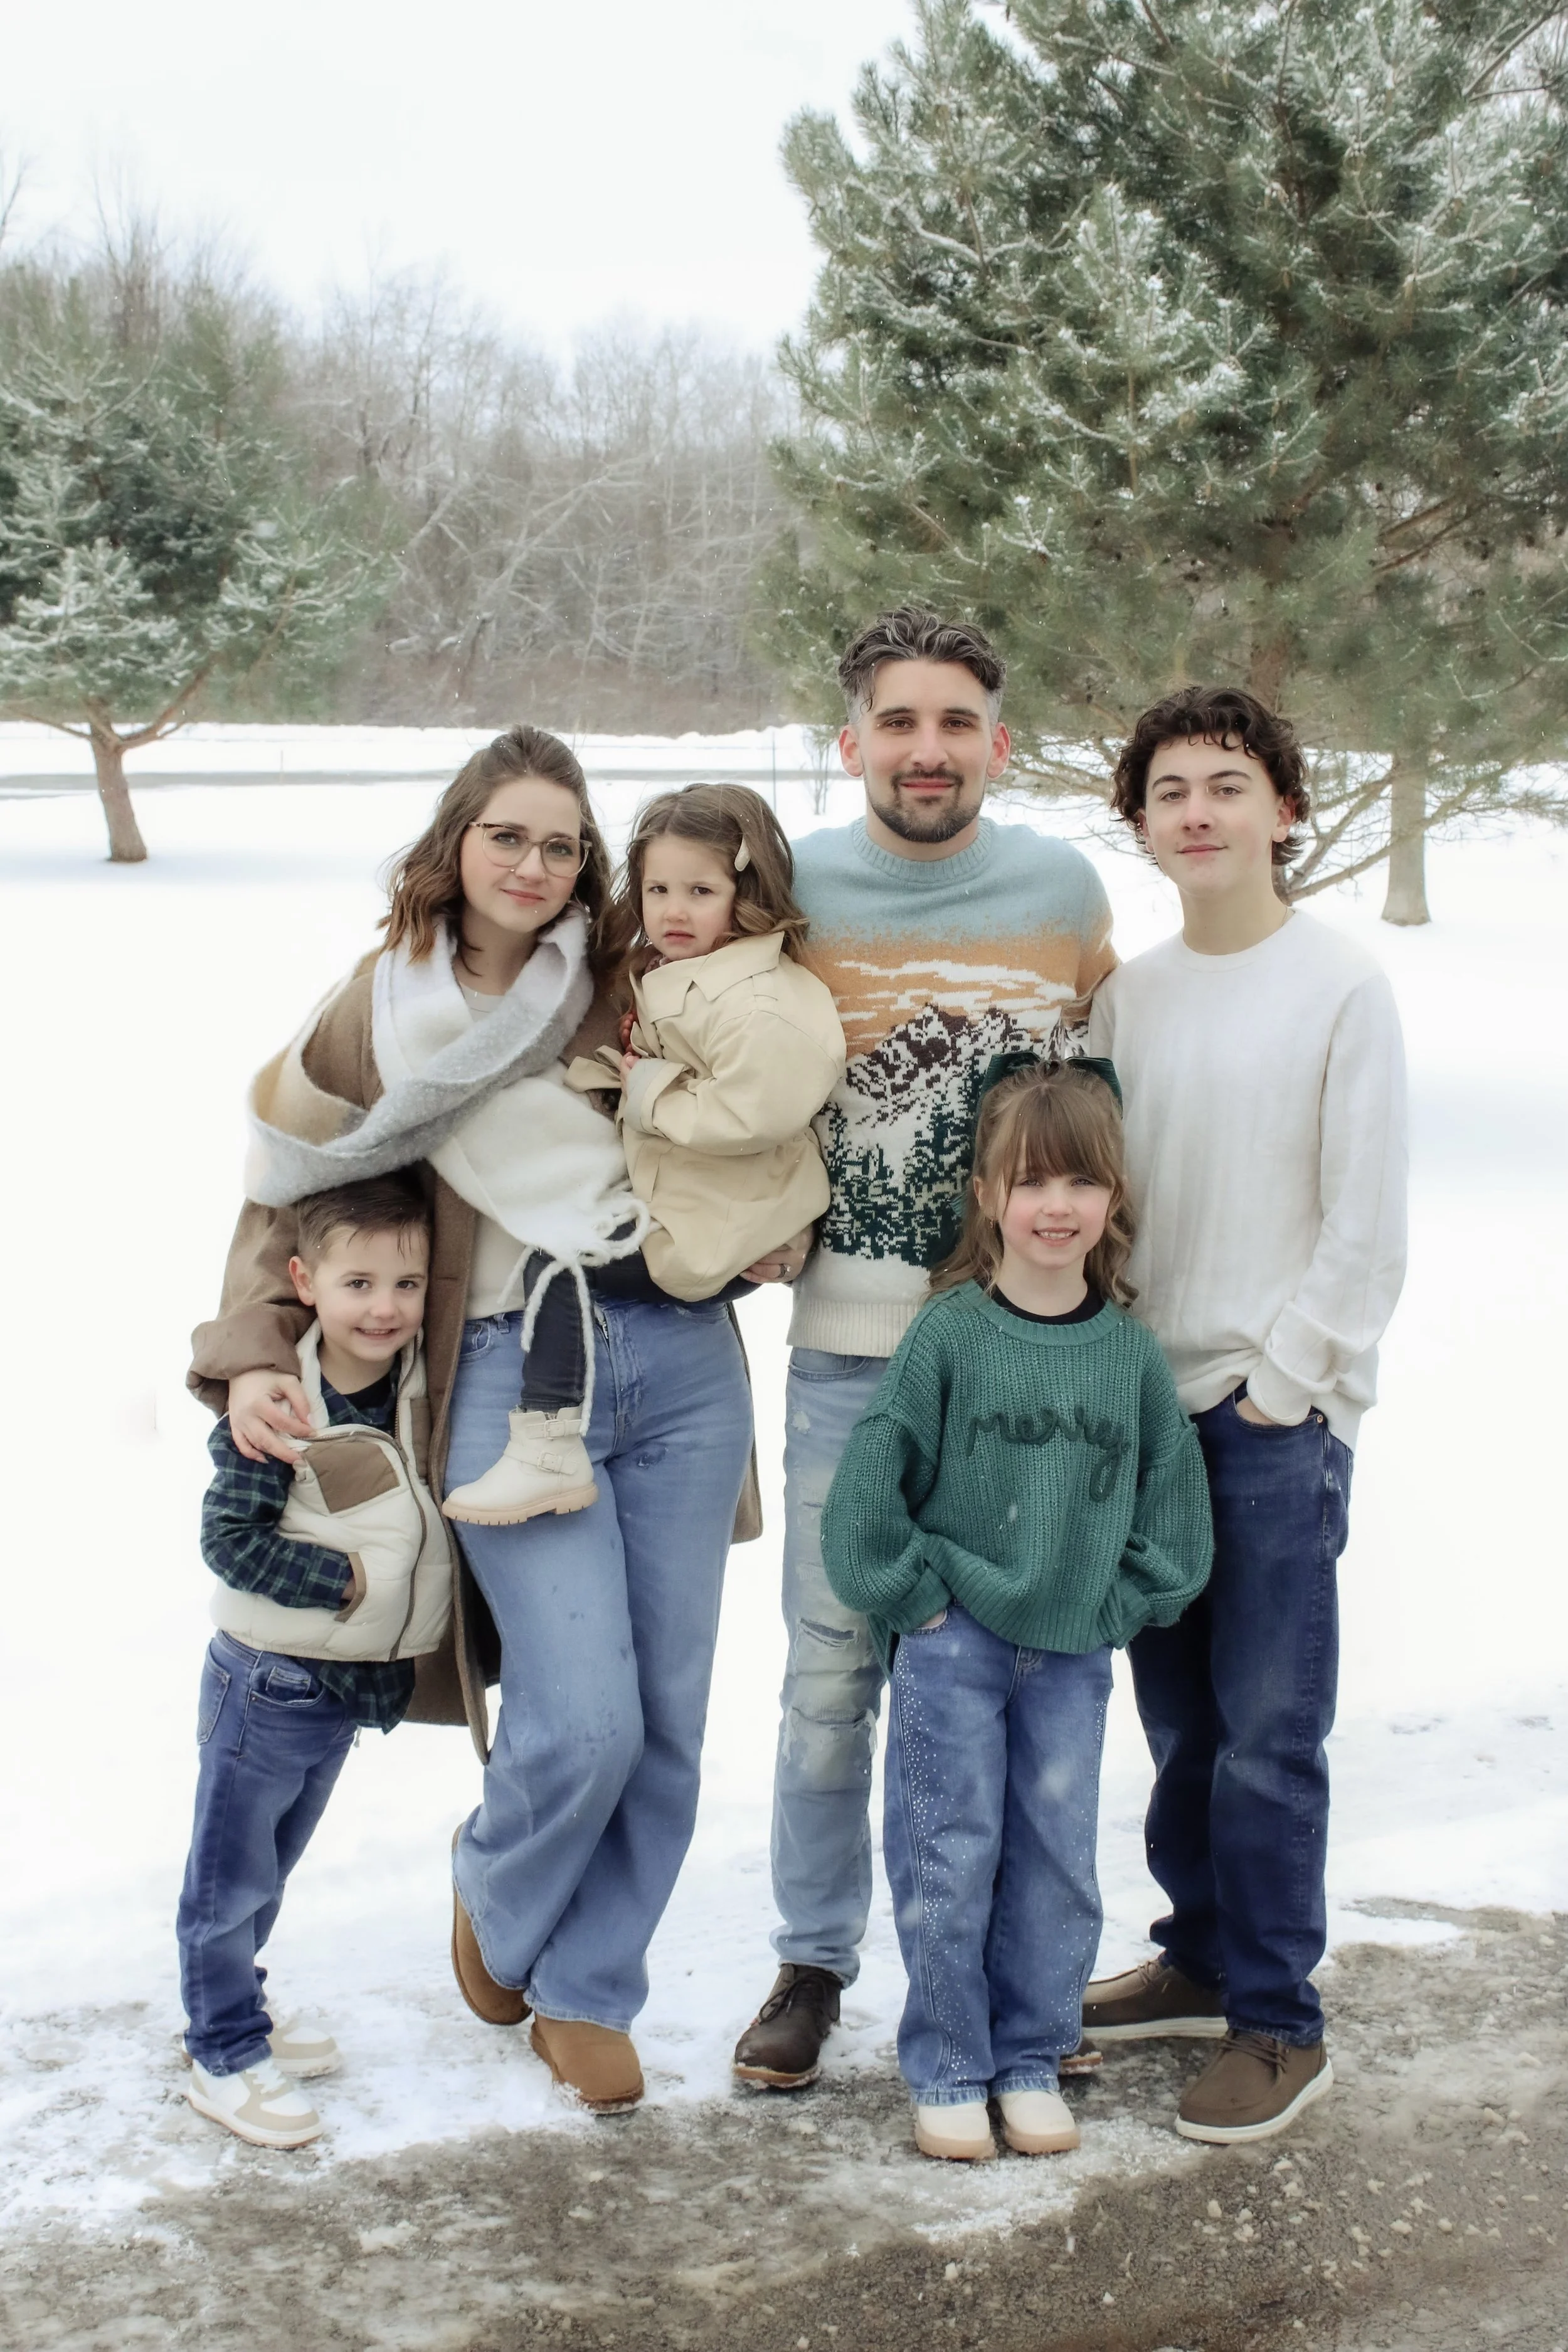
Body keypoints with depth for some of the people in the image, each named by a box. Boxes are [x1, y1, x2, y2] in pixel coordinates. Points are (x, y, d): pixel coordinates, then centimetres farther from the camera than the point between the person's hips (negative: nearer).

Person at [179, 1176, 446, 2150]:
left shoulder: (427, 1385, -3)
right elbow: (228, 1541, -20)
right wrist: (344, 1579, -23)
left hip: (356, 1681, 6)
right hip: (269, 1681, -6)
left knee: (275, 1867, 23)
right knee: (232, 1875, 6)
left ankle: (238, 2010, 39)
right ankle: (224, 2056, 18)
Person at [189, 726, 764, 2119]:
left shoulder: (628, 988, 9)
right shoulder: (381, 1012, 8)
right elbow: (287, 1200, 11)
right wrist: (250, 1358, -3)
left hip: (678, 1363, 3)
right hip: (513, 1378, -2)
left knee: (667, 1723, 5)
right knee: (582, 1722, -12)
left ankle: (587, 1990, 27)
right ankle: (494, 1898, 23)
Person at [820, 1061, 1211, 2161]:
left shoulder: (1132, 1352, 1)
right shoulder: (950, 1333, -9)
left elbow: (1175, 1493, 10)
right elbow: (872, 1475, -7)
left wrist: (1121, 1604, 3)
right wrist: (914, 1593, -7)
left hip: (1075, 1653, 3)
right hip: (953, 1642, -3)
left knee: (1058, 1865, 9)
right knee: (950, 1861, 2)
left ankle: (1032, 2059, 25)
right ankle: (949, 2070, 17)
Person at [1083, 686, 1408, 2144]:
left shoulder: (1343, 988, -6)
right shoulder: (1127, 994, 8)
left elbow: (1367, 1231, -8)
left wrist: (1277, 1389, -10)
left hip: (1281, 1414, -5)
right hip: (1147, 1405, 5)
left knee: (1268, 1732, -2)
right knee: (1177, 1718, 14)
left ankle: (1277, 2025, 11)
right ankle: (1199, 1959, 30)